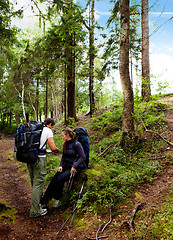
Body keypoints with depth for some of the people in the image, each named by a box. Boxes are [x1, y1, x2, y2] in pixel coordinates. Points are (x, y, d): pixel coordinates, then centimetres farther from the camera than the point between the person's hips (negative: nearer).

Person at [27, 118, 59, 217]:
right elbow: (53, 148, -10)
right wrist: (57, 149, 12)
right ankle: (35, 211, 8)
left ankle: (38, 201, 40)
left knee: (34, 182, 20)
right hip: (39, 158, -7)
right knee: (38, 184, 1)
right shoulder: (48, 131, -4)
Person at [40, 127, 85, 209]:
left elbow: (83, 157, -12)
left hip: (72, 167, -6)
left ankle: (57, 199, -4)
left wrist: (74, 166, -19)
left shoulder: (76, 144, -12)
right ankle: (44, 201, -12)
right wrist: (61, 165, 3)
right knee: (53, 180, -14)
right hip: (65, 166, 6)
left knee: (60, 179, -26)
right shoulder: (65, 144, 10)